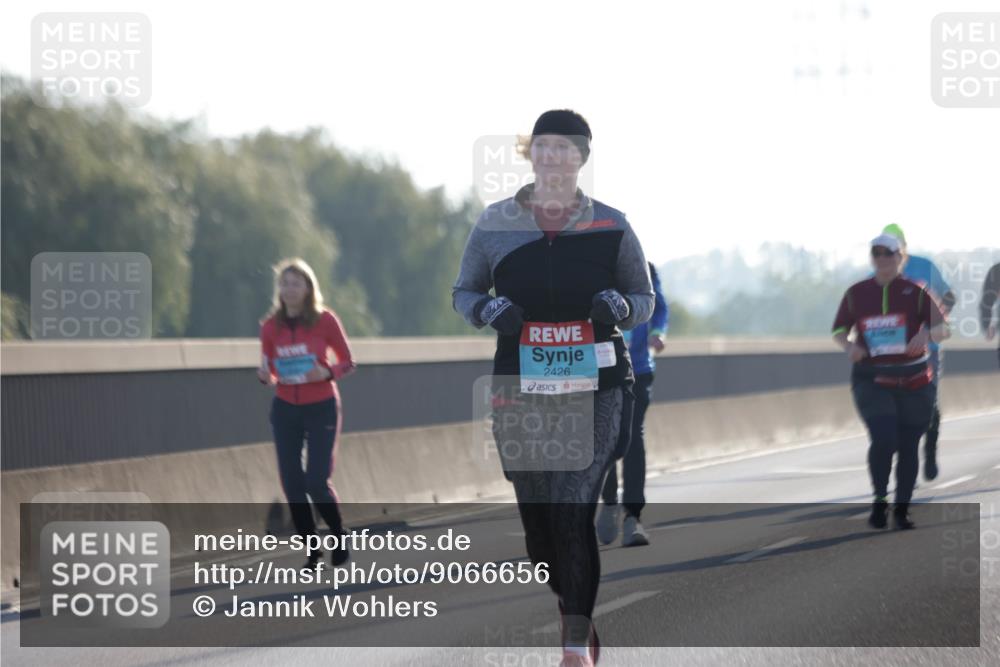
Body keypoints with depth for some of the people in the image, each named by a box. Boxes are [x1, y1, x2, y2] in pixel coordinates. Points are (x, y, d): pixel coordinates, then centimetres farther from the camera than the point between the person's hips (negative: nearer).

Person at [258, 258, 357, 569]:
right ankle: (312, 550, 11)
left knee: (317, 482, -10)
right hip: (285, 409, 3)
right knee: (292, 483, -1)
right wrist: (265, 376, -13)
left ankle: (339, 536, 16)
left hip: (321, 408, -3)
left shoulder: (324, 320, -7)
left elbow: (347, 362, -1)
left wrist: (327, 372, -20)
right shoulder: (271, 326, 1)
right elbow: (270, 372, 10)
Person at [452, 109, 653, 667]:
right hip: (520, 390, 2)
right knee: (535, 513, 5)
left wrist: (620, 307, -12)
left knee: (573, 510, -14)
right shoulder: (495, 223, 5)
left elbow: (646, 299, 11)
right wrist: (487, 309, -9)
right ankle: (570, 617, 25)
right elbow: (463, 291, 14)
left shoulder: (611, 227, 3)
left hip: (595, 388, -2)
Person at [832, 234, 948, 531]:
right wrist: (848, 345, -12)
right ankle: (879, 500, 1)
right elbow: (839, 330, 11)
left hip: (913, 381, 1)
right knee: (884, 439, -20)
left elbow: (942, 329, -4)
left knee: (908, 447, 5)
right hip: (872, 380, -1)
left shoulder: (916, 292, -1)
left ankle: (902, 511, 21)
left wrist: (927, 333, -28)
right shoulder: (856, 294, 3)